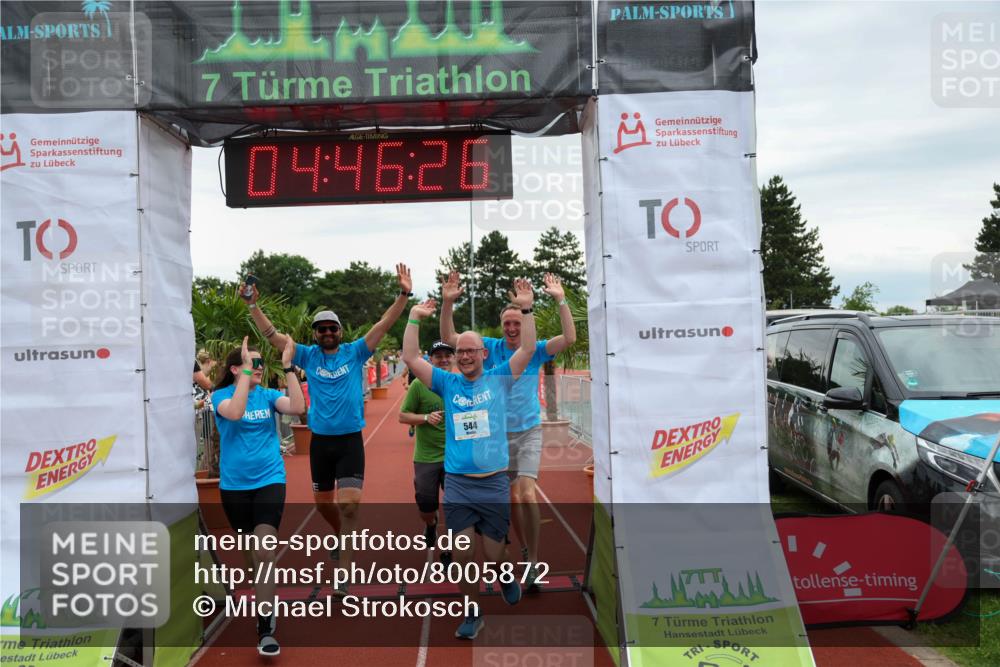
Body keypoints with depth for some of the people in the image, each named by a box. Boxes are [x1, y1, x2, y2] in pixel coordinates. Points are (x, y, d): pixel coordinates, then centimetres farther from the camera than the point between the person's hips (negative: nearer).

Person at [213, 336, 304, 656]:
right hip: (234, 484, 1)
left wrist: (288, 367, -20)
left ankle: (266, 629, -11)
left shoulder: (268, 395, 1)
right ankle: (263, 597, 45)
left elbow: (297, 407, -17)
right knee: (249, 550, 17)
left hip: (269, 480, 0)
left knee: (264, 551, -14)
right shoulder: (221, 395, -4)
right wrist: (246, 371, -28)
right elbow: (234, 412, -27)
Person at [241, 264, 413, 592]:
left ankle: (344, 572, -4)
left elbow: (384, 325, -9)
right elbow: (272, 335, -1)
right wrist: (252, 305, -11)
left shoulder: (355, 352, -1)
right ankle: (342, 535, 47)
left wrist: (404, 295, -20)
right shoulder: (308, 355, 3)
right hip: (320, 440, 3)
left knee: (348, 503, -12)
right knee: (322, 502, 17)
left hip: (350, 440, -3)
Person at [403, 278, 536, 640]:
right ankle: (472, 613, 21)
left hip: (494, 483, -1)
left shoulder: (499, 378, 5)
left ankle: (507, 576, 40)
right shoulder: (447, 383, 7)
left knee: (494, 554, 4)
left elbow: (528, 350, -6)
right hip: (457, 483, 1)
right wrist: (414, 318, -6)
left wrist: (526, 309, -14)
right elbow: (410, 358, 0)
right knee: (461, 554, 0)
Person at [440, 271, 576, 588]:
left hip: (529, 432, -2)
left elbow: (569, 338, -17)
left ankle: (533, 560, -5)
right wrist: (448, 302, -19)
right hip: (498, 433, 2)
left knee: (527, 496, -17)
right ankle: (525, 550, 31)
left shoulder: (536, 350, -3)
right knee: (511, 497, 11)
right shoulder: (491, 347, 0)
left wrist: (561, 300, -23)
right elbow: (449, 338, -6)